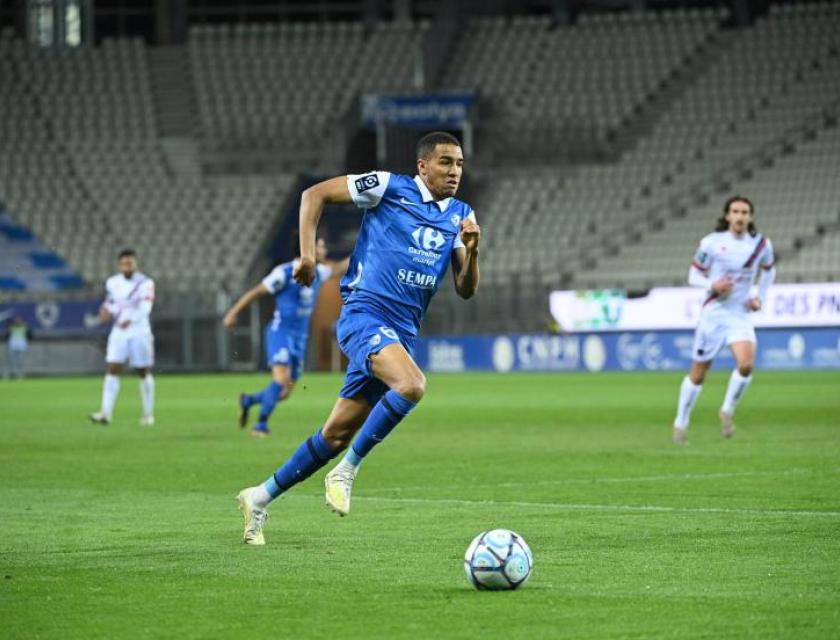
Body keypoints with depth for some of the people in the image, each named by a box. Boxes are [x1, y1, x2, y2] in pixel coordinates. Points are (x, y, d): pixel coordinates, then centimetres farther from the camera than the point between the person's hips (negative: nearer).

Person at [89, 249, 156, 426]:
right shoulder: (112, 283, 6)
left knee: (144, 373, 6)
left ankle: (148, 414, 18)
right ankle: (106, 413, -16)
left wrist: (130, 319, -38)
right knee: (112, 370, -10)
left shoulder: (146, 283, -8)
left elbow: (145, 308, -21)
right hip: (118, 333, 3)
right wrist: (107, 310, -3)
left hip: (140, 333, -3)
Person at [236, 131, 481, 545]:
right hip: (365, 313, -6)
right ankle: (347, 471, -17)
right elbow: (314, 195, 1)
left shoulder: (460, 215, 13)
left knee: (337, 435, 6)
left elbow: (466, 290, 11)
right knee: (411, 385, -33)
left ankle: (260, 498, 21)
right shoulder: (390, 188, -3)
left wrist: (471, 250, -8)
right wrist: (307, 254, -7)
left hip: (402, 333, 6)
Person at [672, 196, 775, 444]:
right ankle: (681, 423, 25)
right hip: (714, 313, -1)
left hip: (741, 315, 1)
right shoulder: (711, 243, -8)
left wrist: (760, 297, 7)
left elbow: (768, 270, 20)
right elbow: (694, 275, 0)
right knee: (698, 374, 5)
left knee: (746, 363, -23)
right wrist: (712, 286, -19)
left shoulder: (761, 244, 0)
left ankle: (728, 411, 1)